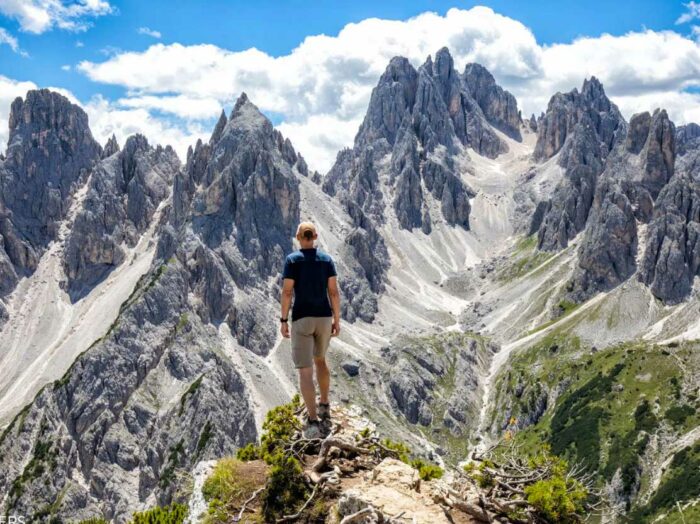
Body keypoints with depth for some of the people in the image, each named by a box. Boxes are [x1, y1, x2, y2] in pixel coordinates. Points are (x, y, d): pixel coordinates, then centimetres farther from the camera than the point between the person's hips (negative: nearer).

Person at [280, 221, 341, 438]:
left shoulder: (292, 259, -7)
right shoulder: (326, 259, 2)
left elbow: (287, 292, -10)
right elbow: (334, 291, 0)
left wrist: (283, 320, -2)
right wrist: (337, 320, 7)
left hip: (301, 319, -4)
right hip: (324, 317, 4)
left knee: (305, 370, -4)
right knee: (320, 359, 28)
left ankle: (313, 421, -14)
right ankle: (324, 407, 32)